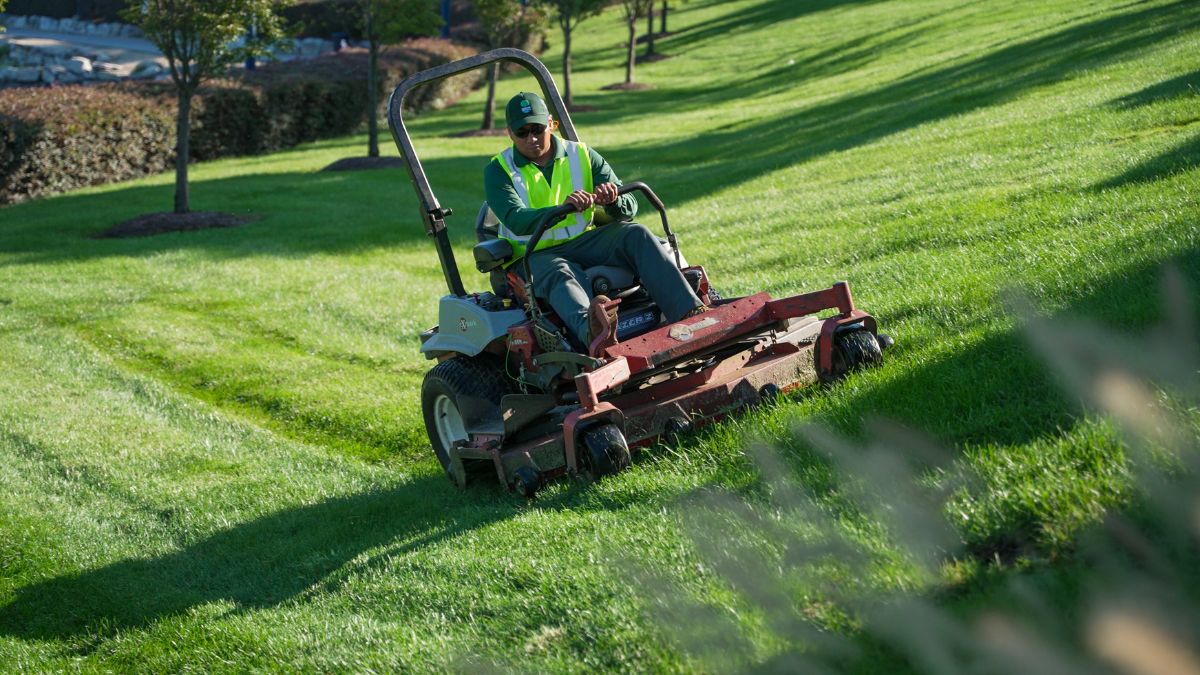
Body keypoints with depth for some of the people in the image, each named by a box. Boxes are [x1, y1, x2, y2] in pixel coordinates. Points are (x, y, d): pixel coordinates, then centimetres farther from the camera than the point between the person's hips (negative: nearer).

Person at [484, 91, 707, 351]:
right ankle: (591, 330, -73)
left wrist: (613, 201, -25)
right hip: (535, 255, -4)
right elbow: (516, 220, -20)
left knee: (635, 234, -23)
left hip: (585, 242, 4)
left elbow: (629, 208, 1)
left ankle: (690, 312, -39)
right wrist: (563, 208, -36)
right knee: (560, 274, -38)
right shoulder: (498, 171, 0)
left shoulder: (581, 155, 8)